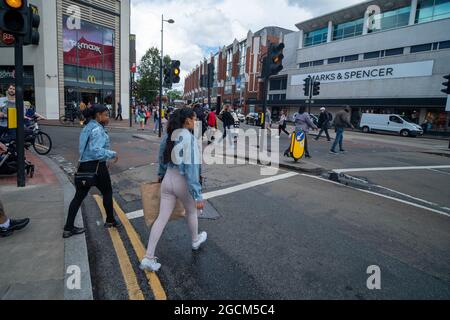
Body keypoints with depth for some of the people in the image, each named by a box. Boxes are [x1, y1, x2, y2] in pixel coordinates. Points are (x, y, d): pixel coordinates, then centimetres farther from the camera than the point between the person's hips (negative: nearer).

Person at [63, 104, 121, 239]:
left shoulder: (88, 127, 14)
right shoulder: (97, 129, -16)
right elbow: (96, 150, -27)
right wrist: (113, 154, -19)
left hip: (84, 166, 9)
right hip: (96, 166, -9)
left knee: (79, 196, 10)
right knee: (107, 192, 12)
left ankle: (68, 228, 14)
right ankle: (110, 220, 28)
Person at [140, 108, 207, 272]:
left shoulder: (168, 135, 3)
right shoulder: (189, 138, -21)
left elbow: (162, 158, 17)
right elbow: (192, 168, -26)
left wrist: (161, 174, 35)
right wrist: (198, 195, -24)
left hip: (168, 179, 6)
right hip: (183, 182, -6)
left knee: (162, 218, 9)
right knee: (191, 212, 22)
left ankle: (148, 258, 11)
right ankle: (196, 240, 47)